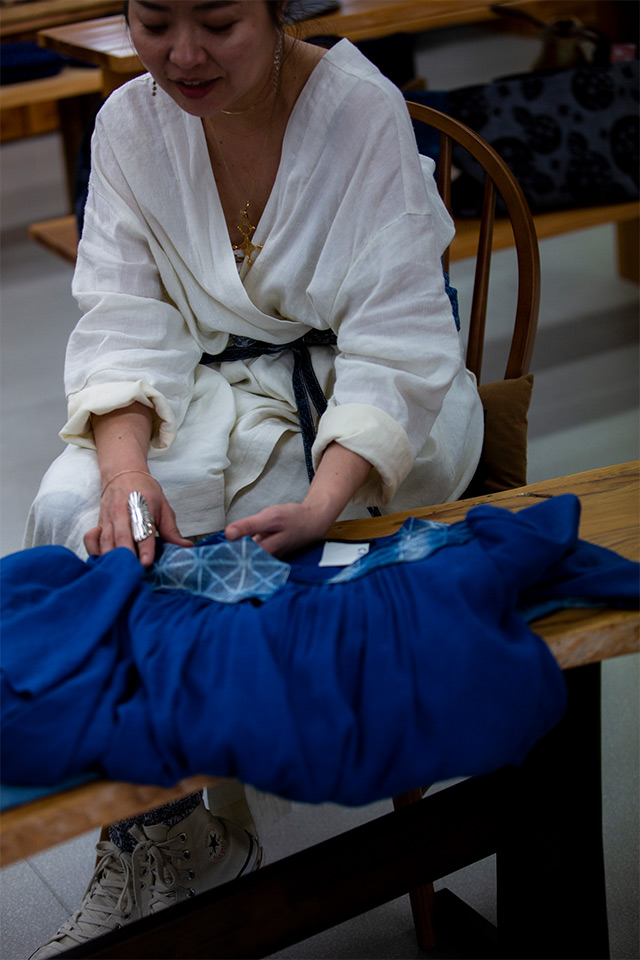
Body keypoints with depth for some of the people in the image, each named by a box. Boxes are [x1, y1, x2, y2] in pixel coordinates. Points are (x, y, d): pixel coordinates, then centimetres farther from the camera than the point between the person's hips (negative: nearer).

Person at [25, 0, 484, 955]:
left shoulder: (361, 106, -17)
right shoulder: (131, 122, -3)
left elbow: (395, 343, -22)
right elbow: (126, 319, -9)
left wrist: (322, 501, -37)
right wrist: (126, 470, -28)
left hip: (366, 412, -4)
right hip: (214, 391, 4)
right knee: (70, 510, -22)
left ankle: (202, 823, -1)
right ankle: (140, 836, -8)